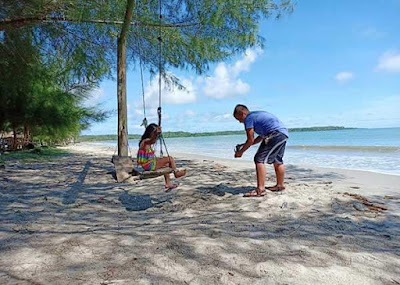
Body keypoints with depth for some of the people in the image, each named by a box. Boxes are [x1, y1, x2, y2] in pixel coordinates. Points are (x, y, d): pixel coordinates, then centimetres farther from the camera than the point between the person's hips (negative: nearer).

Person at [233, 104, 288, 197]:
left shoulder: (248, 118, -4)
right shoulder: (257, 115, 24)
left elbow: (250, 140, -7)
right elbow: (262, 136, 25)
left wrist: (240, 152, 5)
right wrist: (245, 145, 24)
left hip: (276, 134, -10)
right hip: (284, 133, 10)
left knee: (259, 159, -10)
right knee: (277, 160, 23)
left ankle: (260, 189, -13)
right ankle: (280, 185, 37)